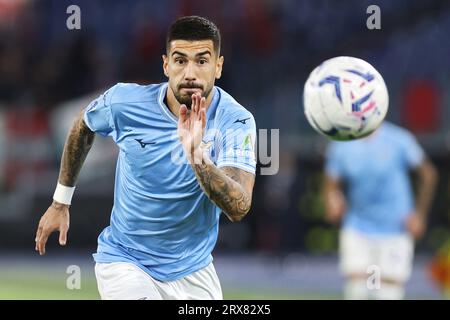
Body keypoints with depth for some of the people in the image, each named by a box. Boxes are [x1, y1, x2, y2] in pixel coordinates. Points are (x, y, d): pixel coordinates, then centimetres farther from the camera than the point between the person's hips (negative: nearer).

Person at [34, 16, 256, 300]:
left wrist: (197, 156, -47)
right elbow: (83, 128, 9)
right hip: (124, 262, -1)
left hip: (194, 271, 2)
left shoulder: (236, 121, -19)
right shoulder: (124, 101, -15)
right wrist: (60, 202, 14)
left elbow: (238, 209, -32)